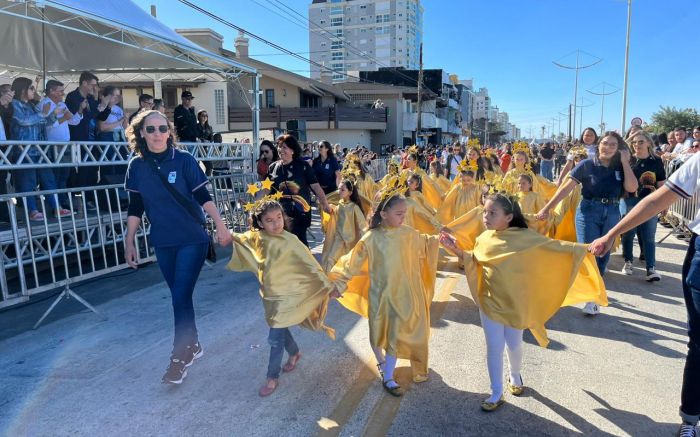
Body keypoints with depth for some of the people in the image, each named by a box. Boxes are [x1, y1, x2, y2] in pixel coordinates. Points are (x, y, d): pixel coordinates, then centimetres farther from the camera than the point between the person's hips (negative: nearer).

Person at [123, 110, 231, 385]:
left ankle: (179, 357, 9)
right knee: (180, 296, 14)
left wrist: (220, 226, -9)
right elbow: (135, 208, 6)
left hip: (192, 240, -4)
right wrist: (129, 242, 6)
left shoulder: (184, 161, -9)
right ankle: (193, 346, 33)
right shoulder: (137, 166, 1)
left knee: (180, 297, -6)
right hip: (163, 243, 4)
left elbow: (203, 197, -6)